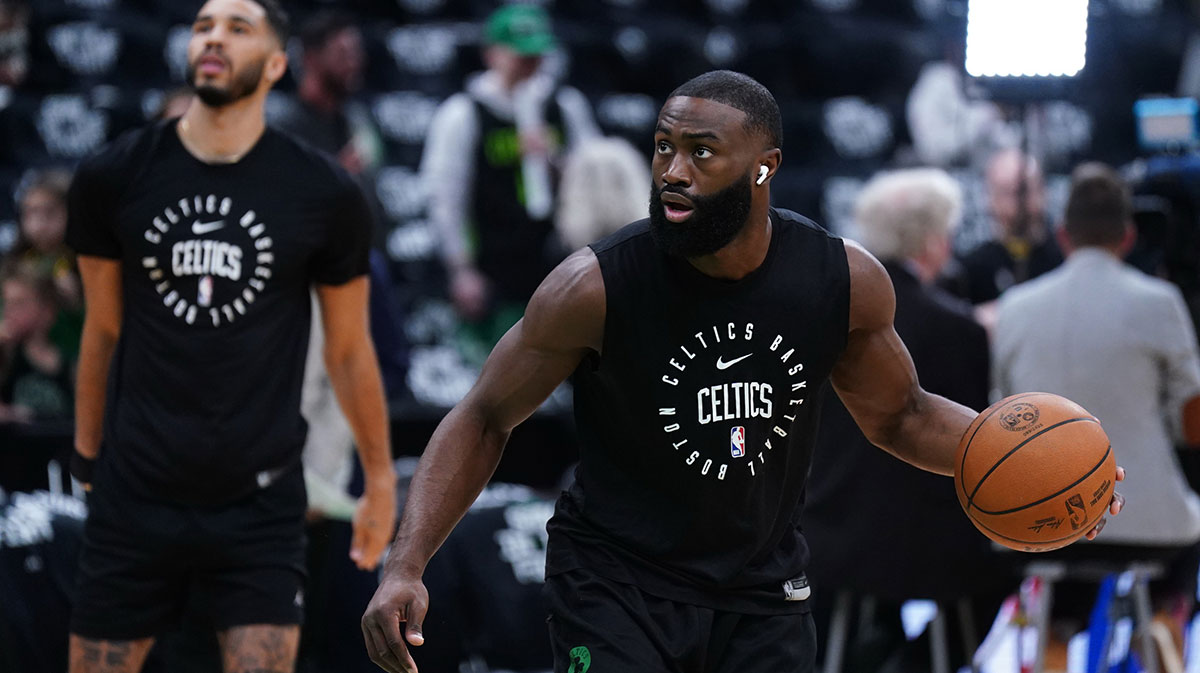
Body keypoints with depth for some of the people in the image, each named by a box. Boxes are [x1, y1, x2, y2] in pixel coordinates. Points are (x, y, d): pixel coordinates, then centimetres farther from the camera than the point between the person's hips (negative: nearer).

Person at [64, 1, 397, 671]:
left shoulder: (326, 194, -3)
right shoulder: (114, 177, 0)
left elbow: (349, 347, 8)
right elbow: (104, 330, 12)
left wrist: (381, 478, 14)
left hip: (260, 505, -2)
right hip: (136, 496, 2)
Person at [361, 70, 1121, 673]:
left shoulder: (846, 281, -11)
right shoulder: (597, 286, -20)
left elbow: (901, 416, 8)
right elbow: (485, 420, -9)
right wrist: (406, 567, -20)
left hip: (761, 590, 4)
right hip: (617, 582, -4)